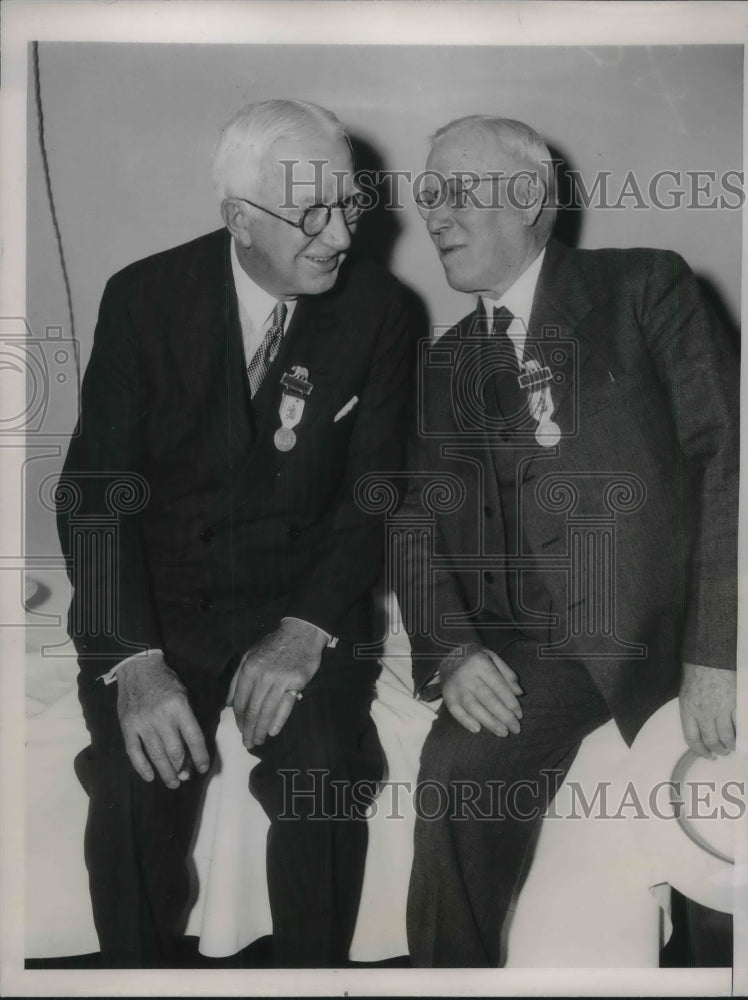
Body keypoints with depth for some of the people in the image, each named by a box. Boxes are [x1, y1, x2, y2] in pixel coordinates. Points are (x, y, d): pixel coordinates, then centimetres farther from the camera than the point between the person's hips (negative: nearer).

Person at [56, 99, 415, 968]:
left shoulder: (376, 308, -4)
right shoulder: (143, 298, -7)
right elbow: (95, 490, -11)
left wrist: (306, 627, -21)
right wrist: (136, 658, -25)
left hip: (303, 595, 1)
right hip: (157, 594, 0)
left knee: (324, 777, -25)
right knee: (137, 789, -24)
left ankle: (314, 971, 1)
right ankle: (140, 972, 4)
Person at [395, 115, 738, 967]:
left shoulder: (646, 288, 5)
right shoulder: (445, 361, 17)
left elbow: (724, 455, -2)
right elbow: (420, 521, 10)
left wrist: (716, 650, -12)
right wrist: (452, 649, -10)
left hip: (676, 617, -2)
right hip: (540, 642, 3)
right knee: (456, 773, -24)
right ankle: (454, 969, -3)